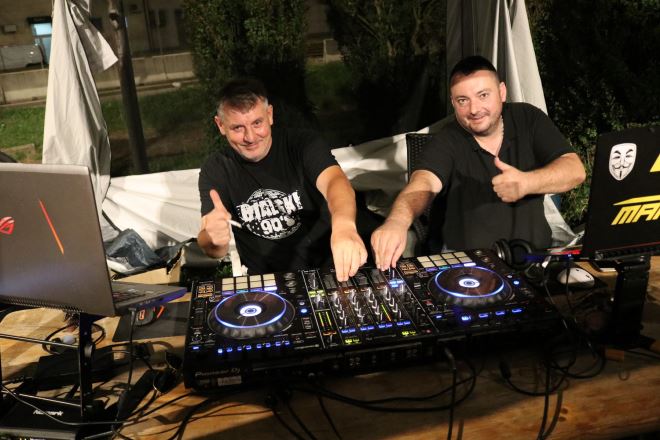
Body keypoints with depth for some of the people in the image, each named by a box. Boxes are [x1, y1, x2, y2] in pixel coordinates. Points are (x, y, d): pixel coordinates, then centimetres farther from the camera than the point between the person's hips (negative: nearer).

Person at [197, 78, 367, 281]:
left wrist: (344, 224, -50)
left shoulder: (303, 143, -8)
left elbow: (334, 180, -28)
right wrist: (214, 240, -30)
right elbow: (210, 248, -4)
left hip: (328, 268, -3)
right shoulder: (216, 169, -2)